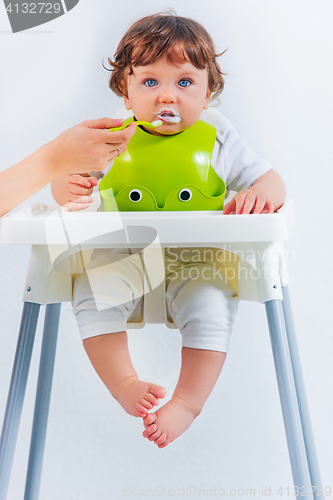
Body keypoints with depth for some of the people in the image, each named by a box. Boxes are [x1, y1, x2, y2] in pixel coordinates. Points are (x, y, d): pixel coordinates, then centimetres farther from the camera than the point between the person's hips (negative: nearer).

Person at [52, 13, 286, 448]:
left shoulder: (221, 144, 3)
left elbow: (270, 179, 3)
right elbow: (67, 181, 9)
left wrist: (262, 192, -22)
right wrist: (66, 187, -17)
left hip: (196, 262, -1)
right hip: (123, 259, 2)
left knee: (210, 308, -26)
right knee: (92, 292, -23)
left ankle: (187, 404, -11)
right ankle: (126, 386, -12)